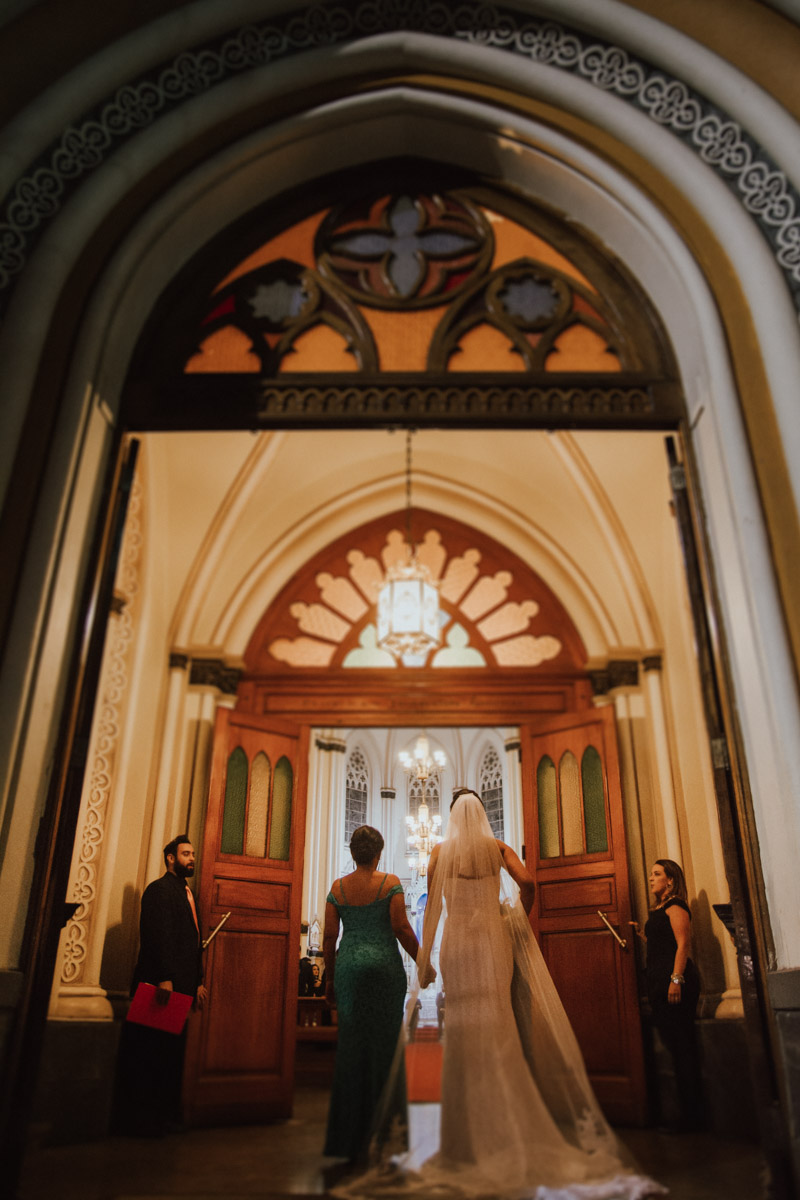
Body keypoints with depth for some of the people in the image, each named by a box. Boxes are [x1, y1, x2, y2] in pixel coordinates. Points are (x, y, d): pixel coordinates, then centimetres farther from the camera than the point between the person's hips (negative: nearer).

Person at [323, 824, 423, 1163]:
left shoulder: (338, 887, 6)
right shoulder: (390, 883, -3)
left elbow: (329, 937, 7)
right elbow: (401, 928, -8)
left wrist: (330, 978, 15)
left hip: (347, 967, 4)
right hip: (384, 967, -3)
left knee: (350, 1046, 10)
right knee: (385, 1042, 6)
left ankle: (347, 1133, 15)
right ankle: (380, 1120, 7)